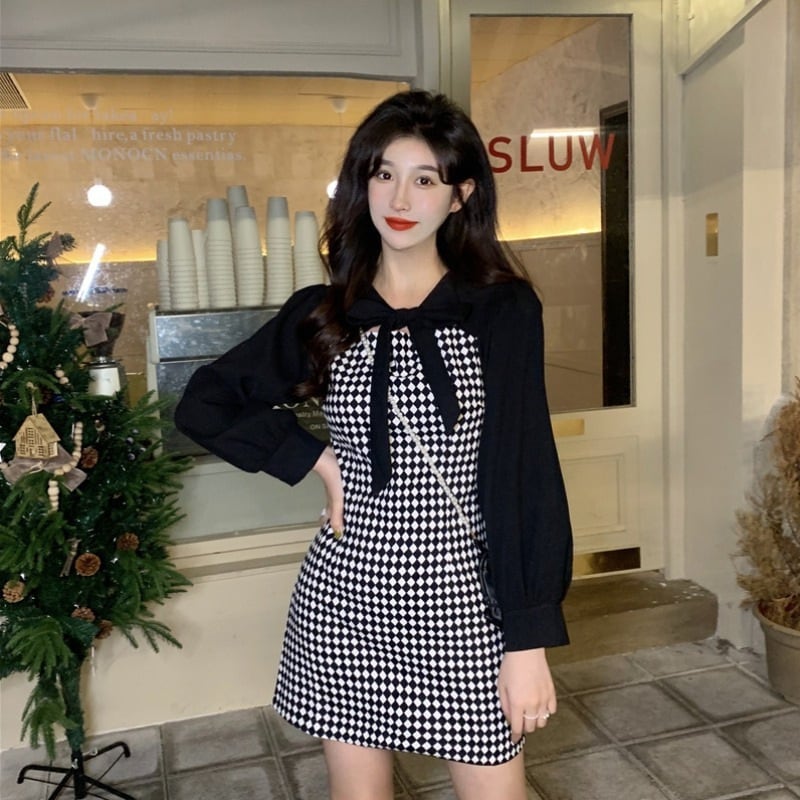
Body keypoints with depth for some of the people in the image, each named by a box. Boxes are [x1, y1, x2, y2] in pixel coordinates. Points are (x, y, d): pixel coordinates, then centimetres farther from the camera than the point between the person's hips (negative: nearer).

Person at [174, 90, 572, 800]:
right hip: (344, 591, 2)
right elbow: (204, 404, 11)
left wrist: (529, 639, -11)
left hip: (462, 592, -2)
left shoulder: (503, 309, -5)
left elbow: (527, 471, -8)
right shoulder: (321, 314, 2)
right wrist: (316, 460, 0)